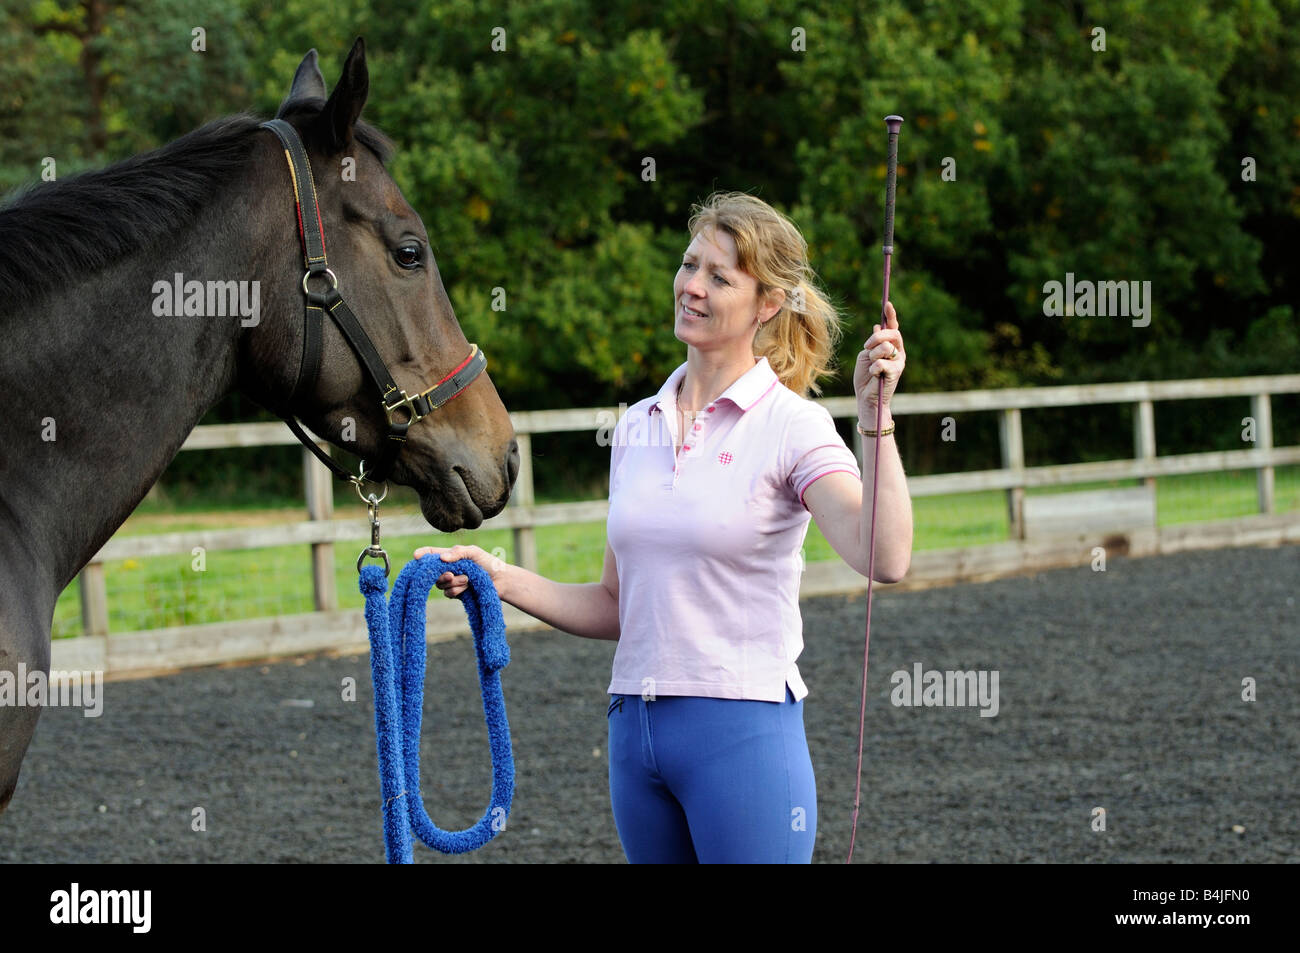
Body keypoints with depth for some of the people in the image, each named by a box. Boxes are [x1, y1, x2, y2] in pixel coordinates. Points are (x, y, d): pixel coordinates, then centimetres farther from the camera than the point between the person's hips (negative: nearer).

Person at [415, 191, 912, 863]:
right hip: (634, 731, 6)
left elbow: (885, 559, -23)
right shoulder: (637, 428, 11)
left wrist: (875, 417, -29)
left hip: (743, 731, -6)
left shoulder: (791, 425, -7)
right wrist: (501, 580, 3)